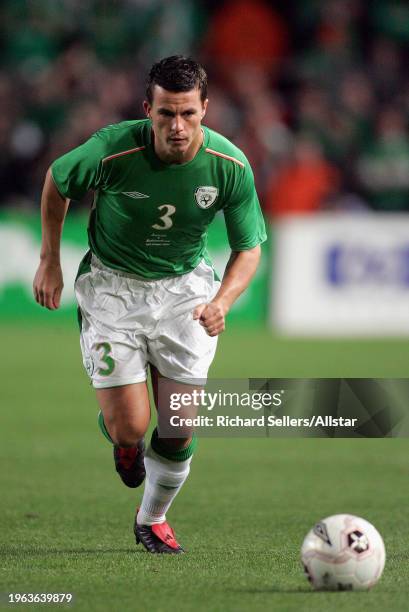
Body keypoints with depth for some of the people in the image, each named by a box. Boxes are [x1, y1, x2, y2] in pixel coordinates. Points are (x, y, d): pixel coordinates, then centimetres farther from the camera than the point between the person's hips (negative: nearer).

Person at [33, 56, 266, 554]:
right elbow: (56, 181, -2)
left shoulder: (230, 166, -18)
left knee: (181, 428, -3)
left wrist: (222, 301, -24)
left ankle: (152, 520, 27)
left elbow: (248, 247, -5)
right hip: (111, 285, -2)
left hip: (185, 286, 2)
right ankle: (124, 444, 30)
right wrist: (49, 261, 1)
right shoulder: (111, 150, -24)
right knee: (130, 427, -11)